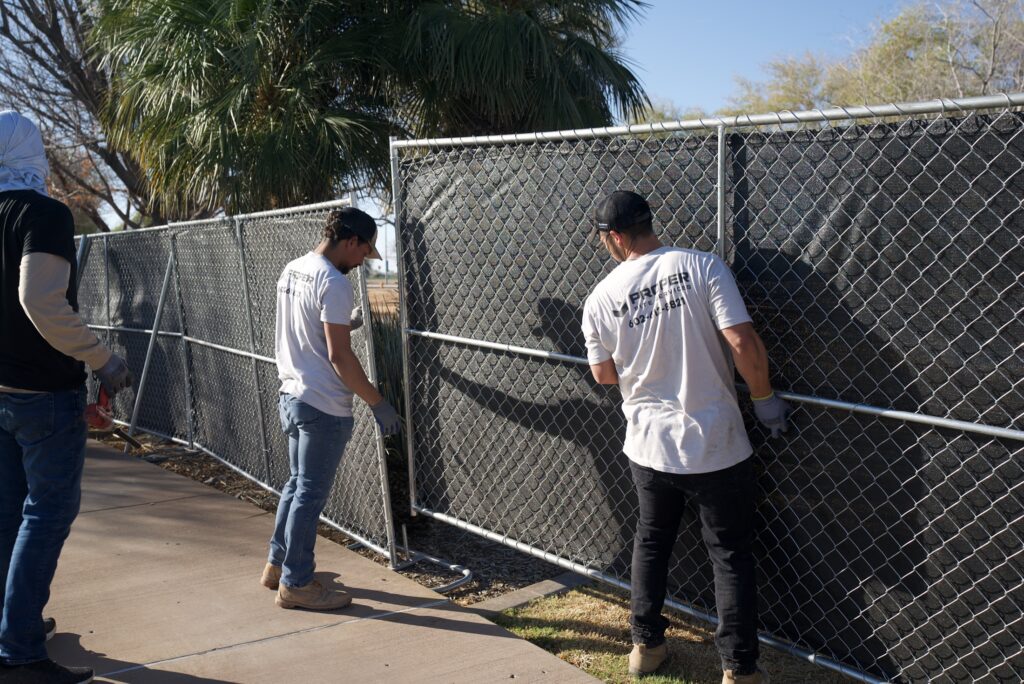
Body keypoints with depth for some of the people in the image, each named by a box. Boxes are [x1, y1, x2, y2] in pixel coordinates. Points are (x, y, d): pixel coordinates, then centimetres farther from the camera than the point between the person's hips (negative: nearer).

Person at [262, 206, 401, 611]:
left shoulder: (292, 270, 10)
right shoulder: (333, 282, -18)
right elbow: (338, 356, -21)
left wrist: (347, 325, 27)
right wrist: (378, 403, -15)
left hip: (291, 396, 10)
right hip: (323, 407, -9)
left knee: (296, 484, 21)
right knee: (311, 494, 0)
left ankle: (278, 565, 32)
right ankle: (295, 584, 10)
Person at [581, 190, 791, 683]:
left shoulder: (602, 297, -4)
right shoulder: (702, 266, -12)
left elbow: (604, 375, 5)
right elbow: (742, 343, -18)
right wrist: (765, 399, -3)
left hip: (648, 448, 3)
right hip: (715, 445, -2)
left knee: (650, 543, 24)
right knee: (731, 555, 12)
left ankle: (646, 644, 35)